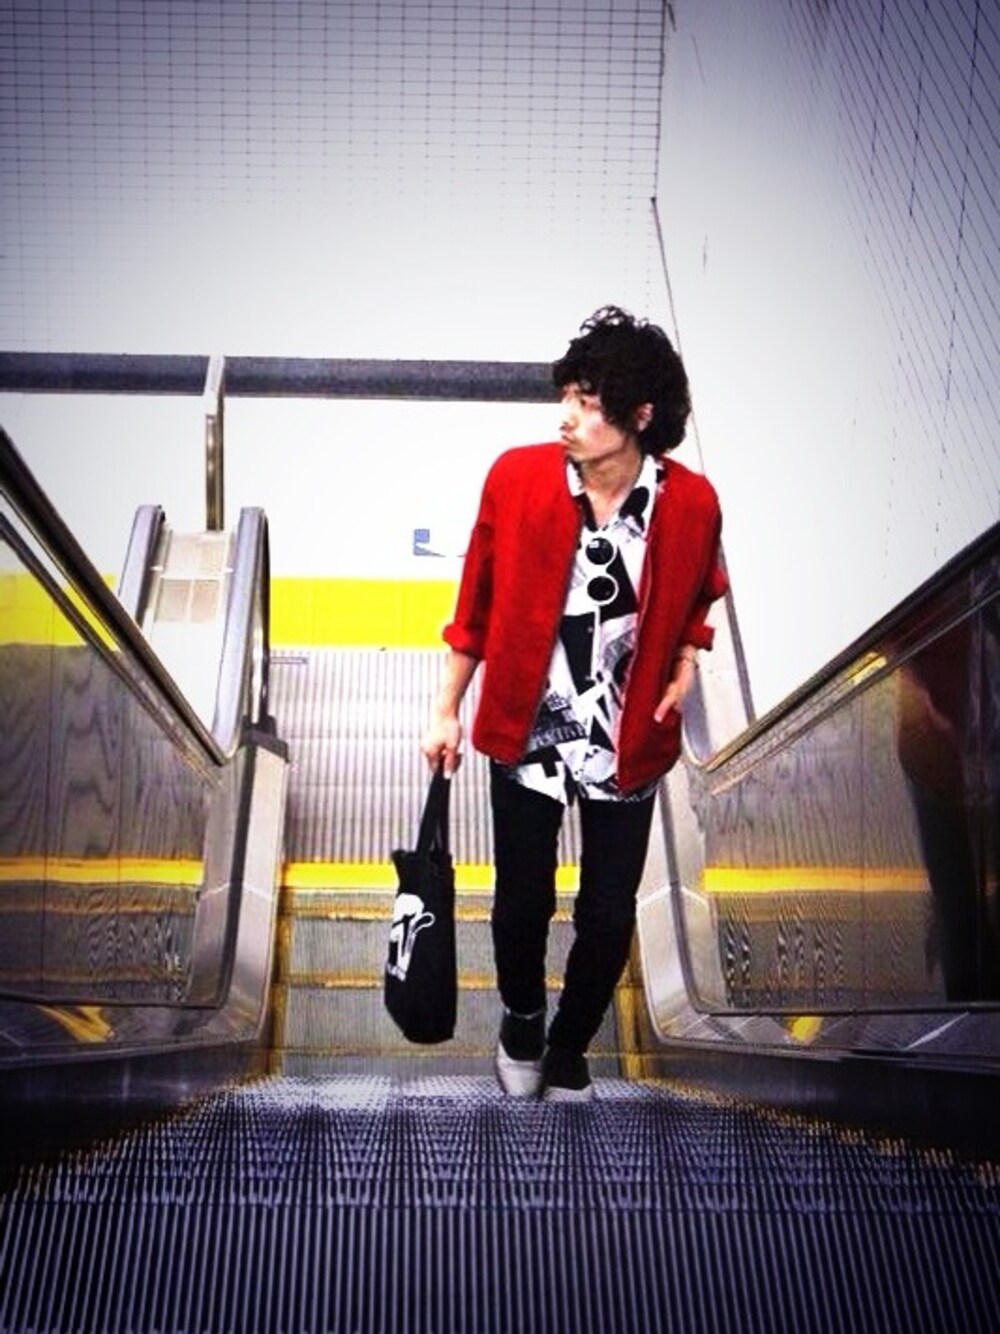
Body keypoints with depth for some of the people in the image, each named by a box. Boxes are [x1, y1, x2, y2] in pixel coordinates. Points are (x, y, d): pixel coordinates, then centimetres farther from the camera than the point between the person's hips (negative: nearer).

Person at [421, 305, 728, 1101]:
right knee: (523, 901, 12)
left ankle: (569, 1053, 37)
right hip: (525, 734, 0)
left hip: (627, 743, 1)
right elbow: (478, 602, -2)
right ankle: (521, 1018, 44)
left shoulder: (691, 504, -12)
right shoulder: (517, 478, -14)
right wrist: (447, 711, 1)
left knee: (608, 918, 9)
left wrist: (684, 664, -9)